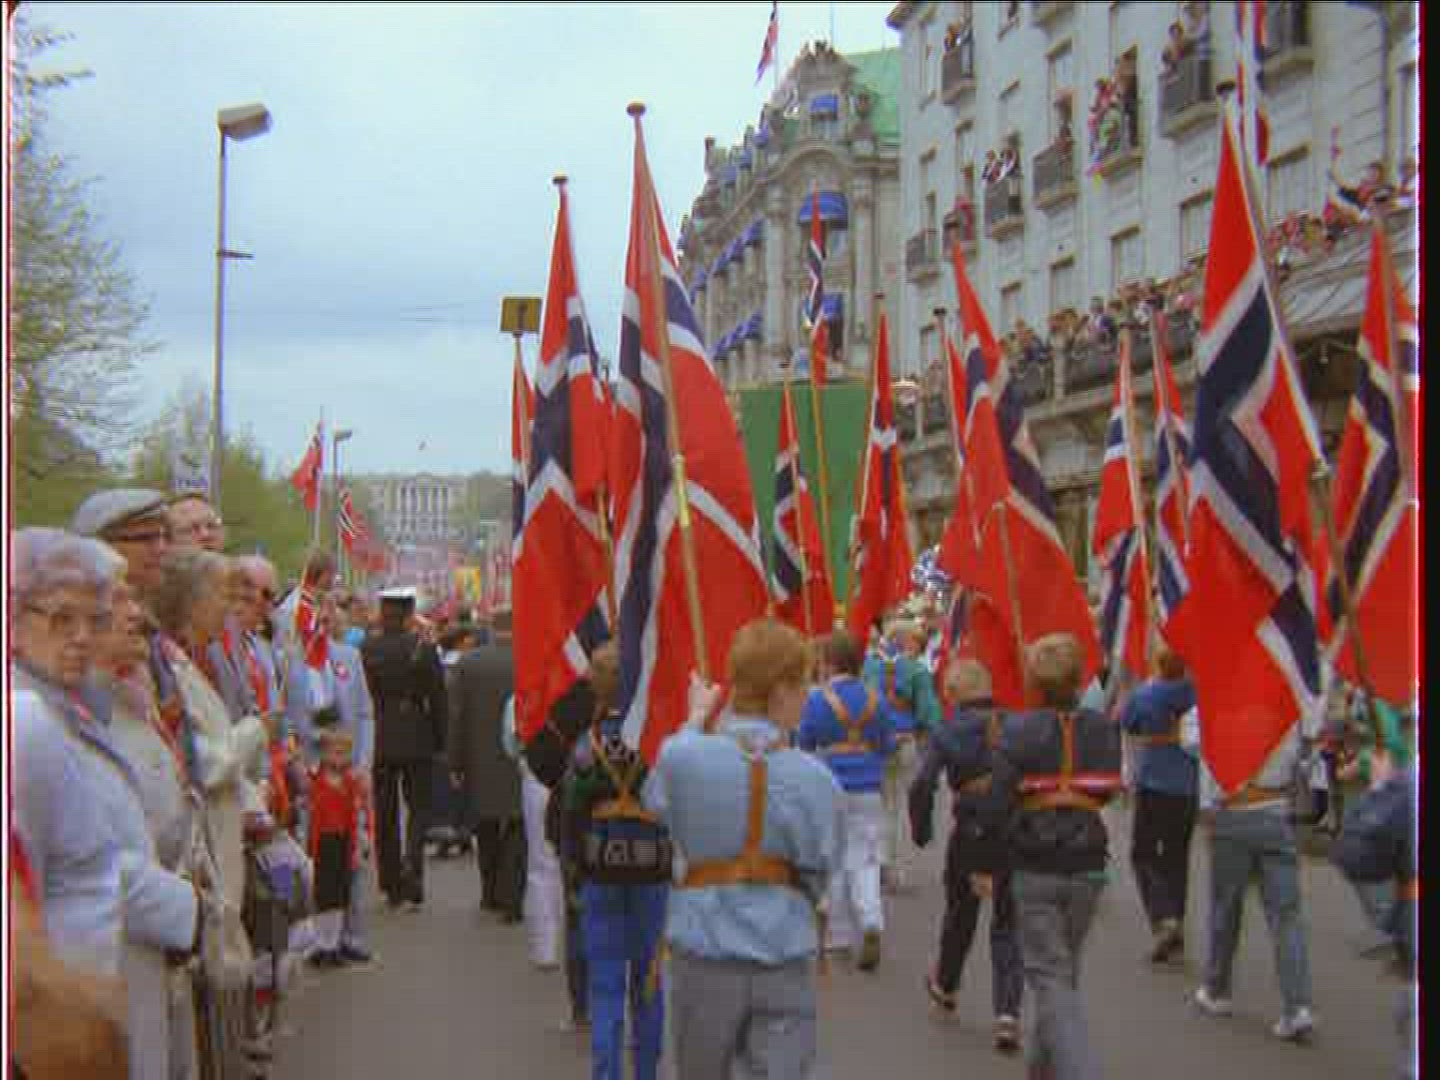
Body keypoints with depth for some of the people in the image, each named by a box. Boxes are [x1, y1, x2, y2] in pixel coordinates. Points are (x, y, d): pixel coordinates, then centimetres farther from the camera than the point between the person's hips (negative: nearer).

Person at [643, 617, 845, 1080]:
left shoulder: (681, 757, -13)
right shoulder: (818, 781, -12)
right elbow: (818, 878, 0)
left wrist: (695, 721, 20)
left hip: (705, 954, 2)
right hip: (784, 962, -1)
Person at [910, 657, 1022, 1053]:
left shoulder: (947, 733, -5)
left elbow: (921, 786, -13)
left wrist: (921, 830, 1)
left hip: (970, 832, -1)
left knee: (960, 913, 22)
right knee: (1006, 924, 9)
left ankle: (944, 985, 45)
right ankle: (1007, 1013, -4)